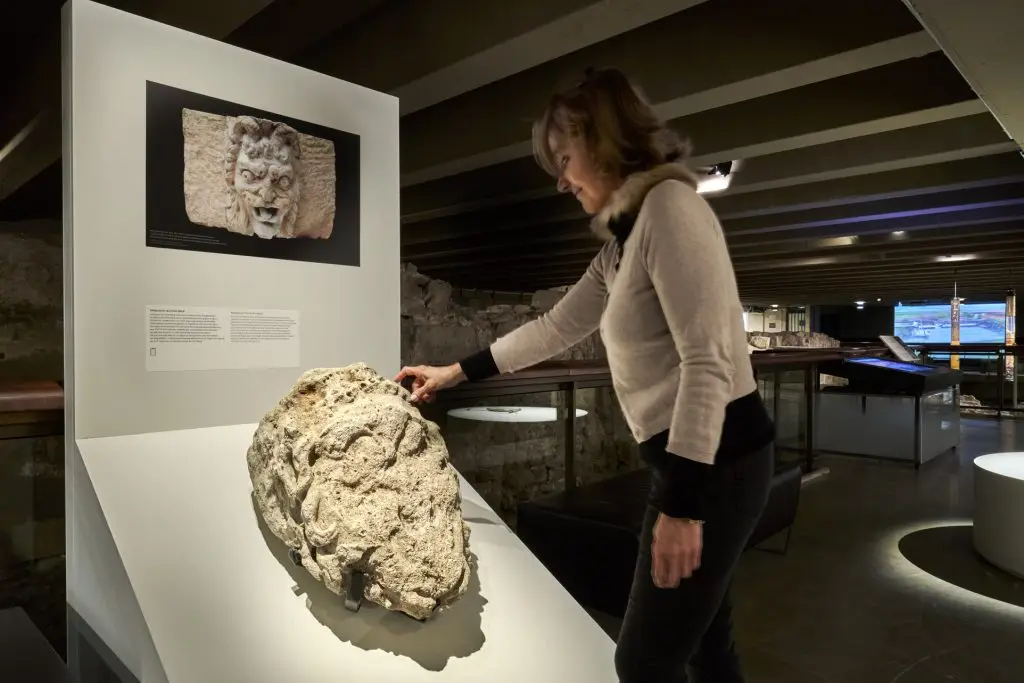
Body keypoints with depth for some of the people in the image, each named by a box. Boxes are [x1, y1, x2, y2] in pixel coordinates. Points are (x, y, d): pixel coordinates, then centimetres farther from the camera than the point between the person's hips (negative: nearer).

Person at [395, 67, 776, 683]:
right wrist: (456, 373, 25)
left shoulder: (669, 205, -15)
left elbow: (709, 360, -22)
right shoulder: (623, 241, 15)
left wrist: (681, 504, -24)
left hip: (716, 461, -9)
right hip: (691, 459, 9)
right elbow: (555, 328, 21)